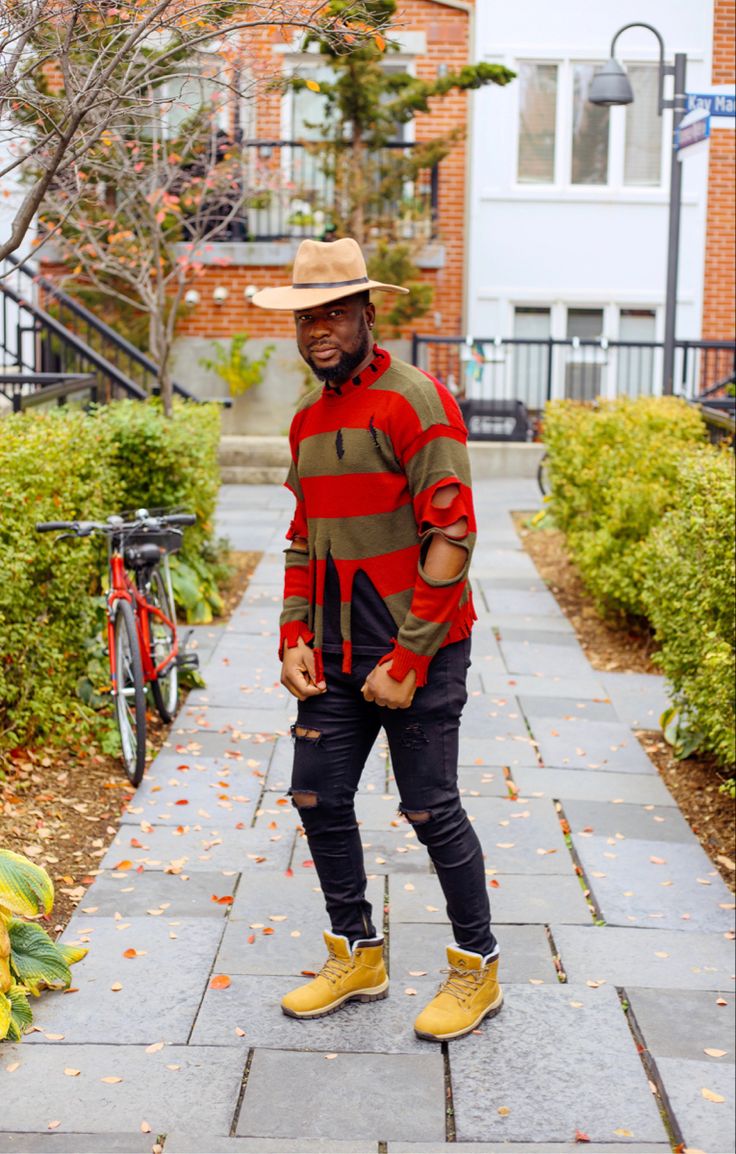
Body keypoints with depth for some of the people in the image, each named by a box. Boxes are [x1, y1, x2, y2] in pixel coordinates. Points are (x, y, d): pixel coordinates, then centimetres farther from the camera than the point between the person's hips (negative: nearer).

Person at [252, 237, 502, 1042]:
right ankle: (356, 955, 28)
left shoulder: (414, 401, -13)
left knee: (430, 811, 0)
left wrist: (408, 659, -18)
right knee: (318, 799, 10)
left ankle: (477, 969, 18)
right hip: (336, 657, 8)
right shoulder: (308, 420, 13)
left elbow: (452, 537, -17)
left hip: (417, 652, -8)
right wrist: (294, 637, 6)